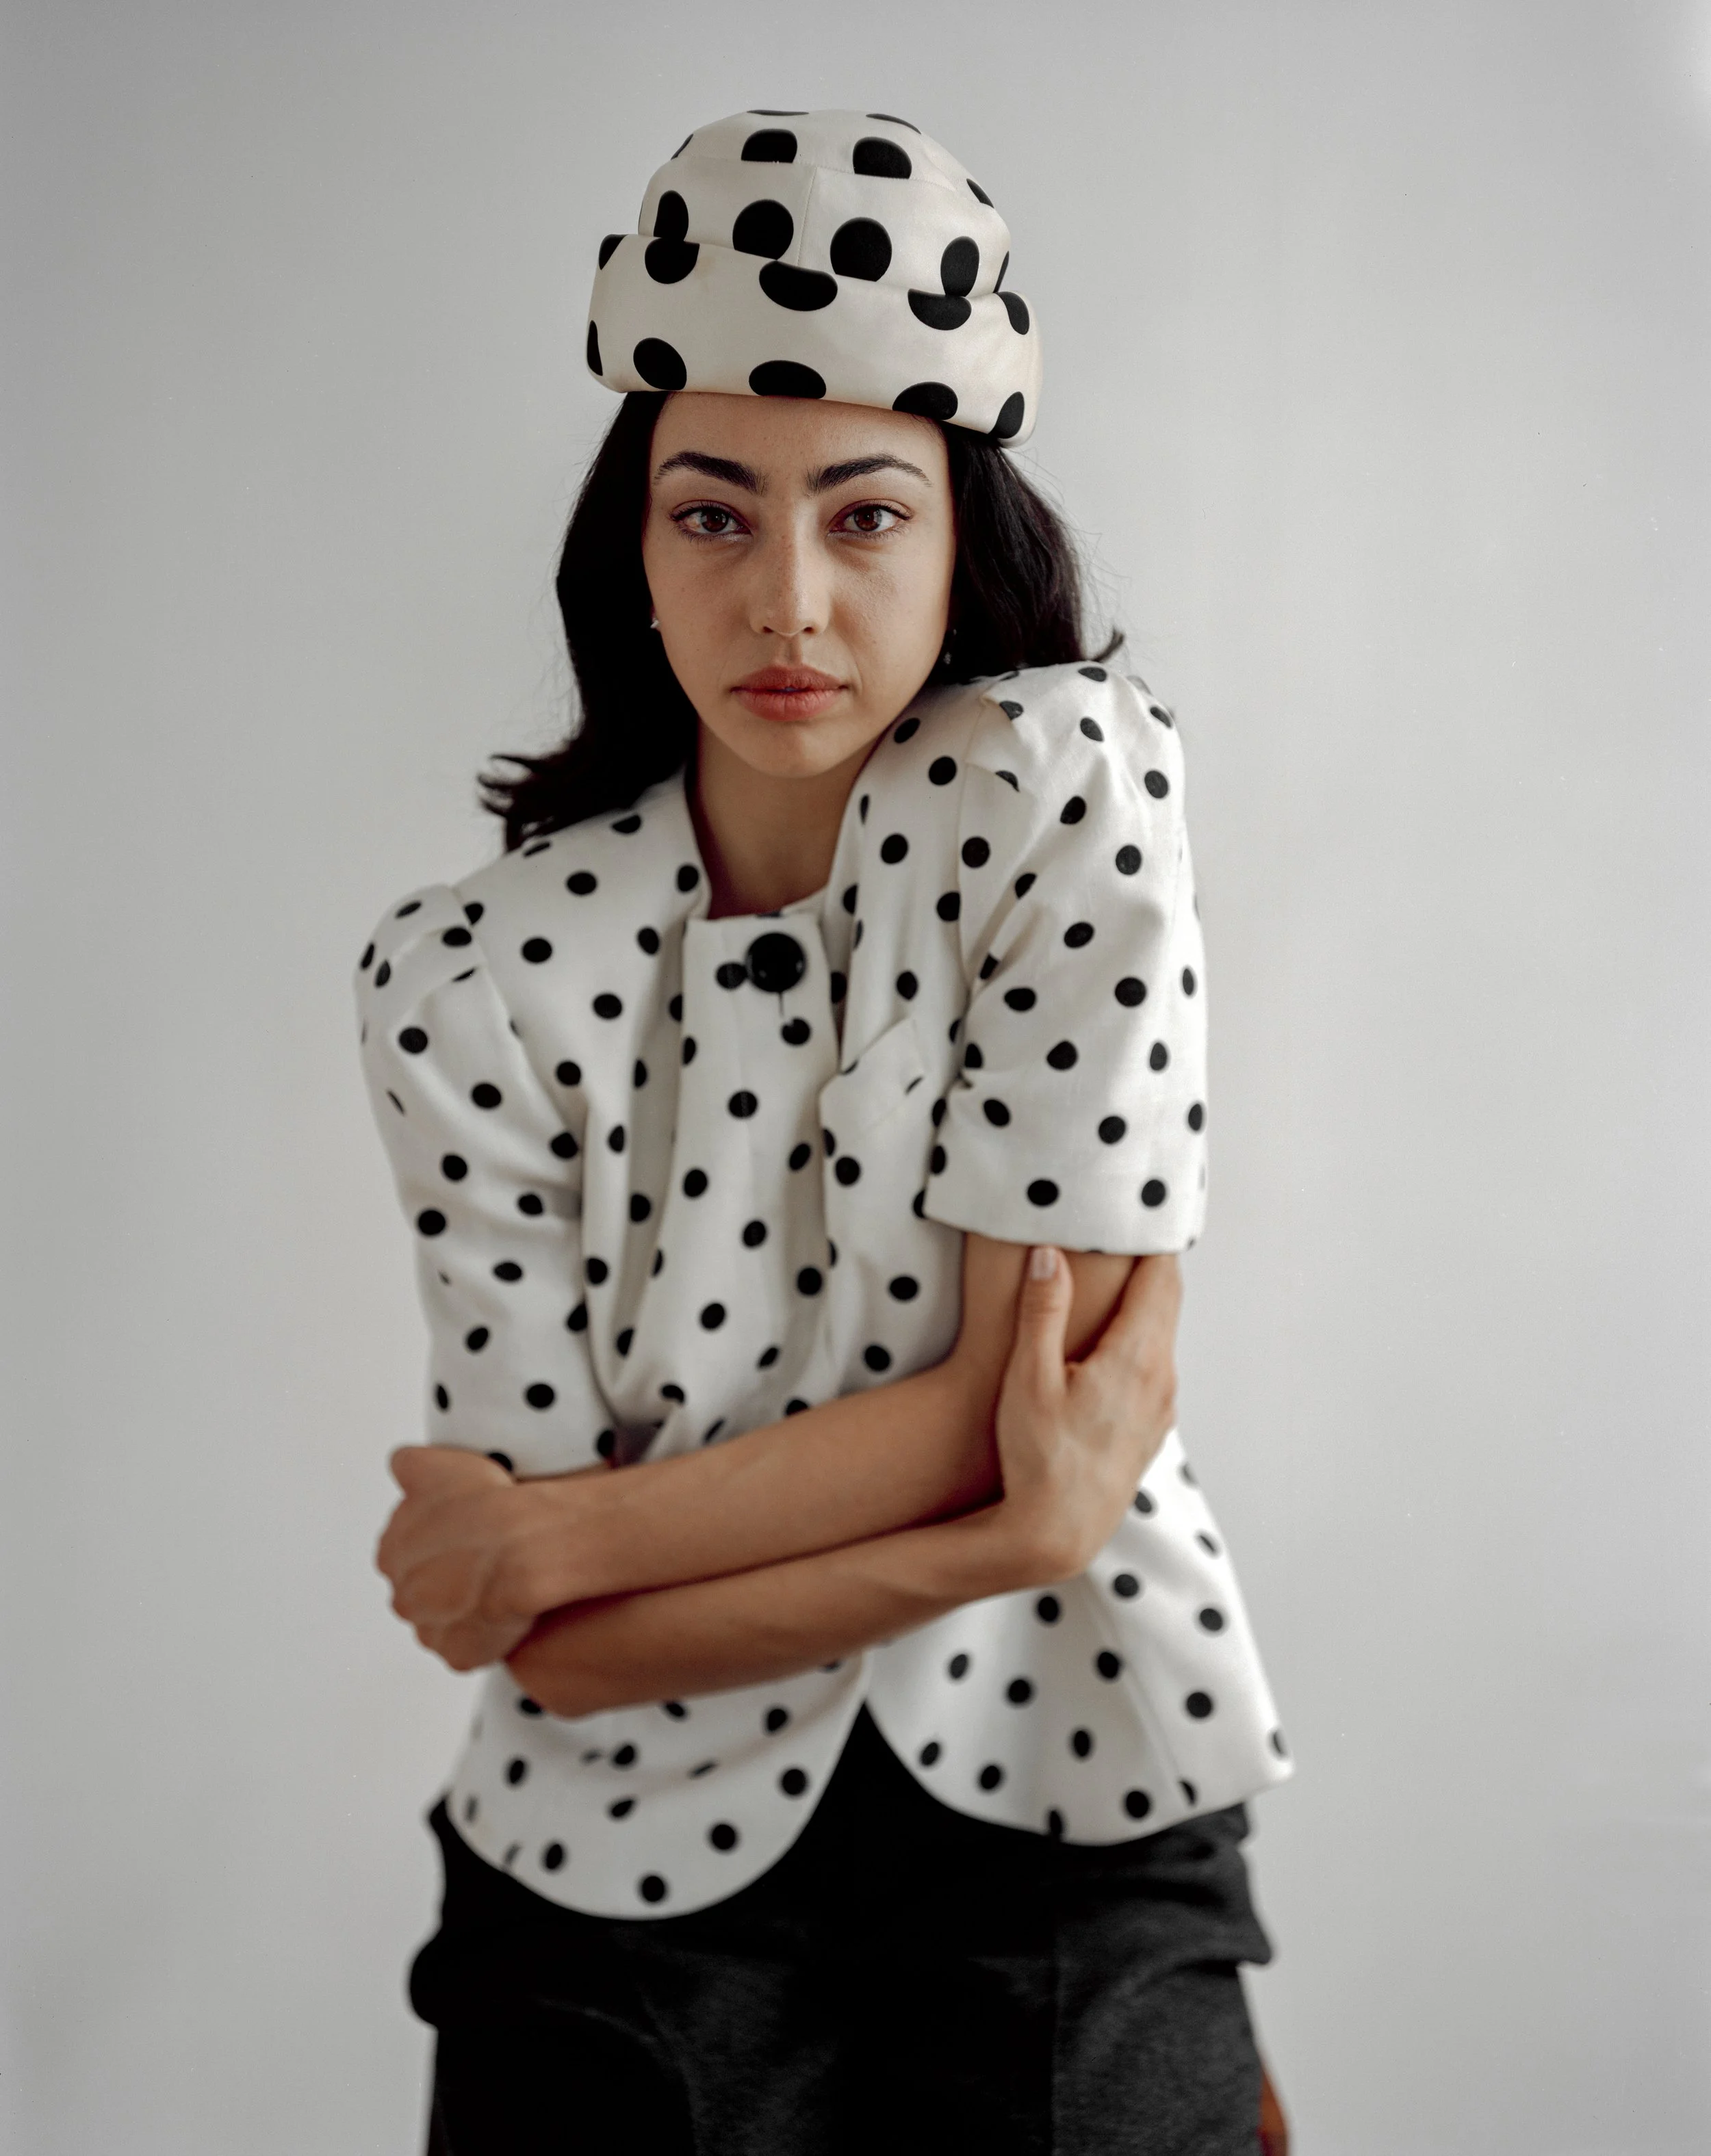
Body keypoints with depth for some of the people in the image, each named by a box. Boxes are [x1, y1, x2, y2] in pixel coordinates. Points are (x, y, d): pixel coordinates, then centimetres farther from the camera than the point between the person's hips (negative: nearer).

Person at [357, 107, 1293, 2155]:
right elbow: (568, 1652, -12)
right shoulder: (465, 972, -11)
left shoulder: (1064, 783, -14)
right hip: (635, 1888, 1)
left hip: (1062, 1852, -1)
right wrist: (1011, 1536, -22)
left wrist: (553, 1538, -13)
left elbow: (1066, 1394, -17)